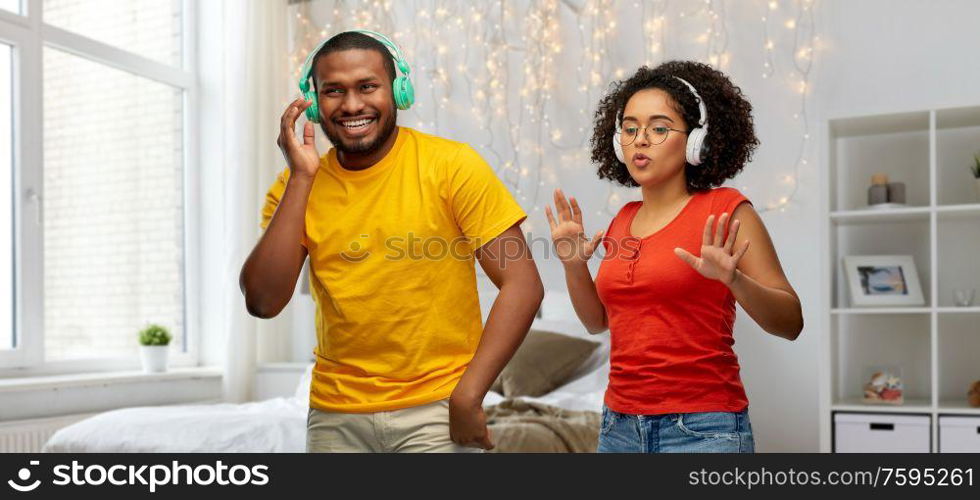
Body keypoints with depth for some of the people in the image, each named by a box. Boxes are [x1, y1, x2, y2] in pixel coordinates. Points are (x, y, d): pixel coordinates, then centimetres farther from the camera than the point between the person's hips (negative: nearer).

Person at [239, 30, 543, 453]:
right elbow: (263, 302, -10)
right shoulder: (296, 187, 0)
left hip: (435, 409, -3)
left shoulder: (452, 165, -10)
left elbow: (522, 285, -11)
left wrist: (467, 396, -17)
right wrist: (301, 178, -13)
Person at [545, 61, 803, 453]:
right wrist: (573, 265, 2)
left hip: (701, 429, -5)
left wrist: (732, 279, -25)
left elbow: (790, 323, -10)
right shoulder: (624, 219, 7)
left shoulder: (724, 210, -8)